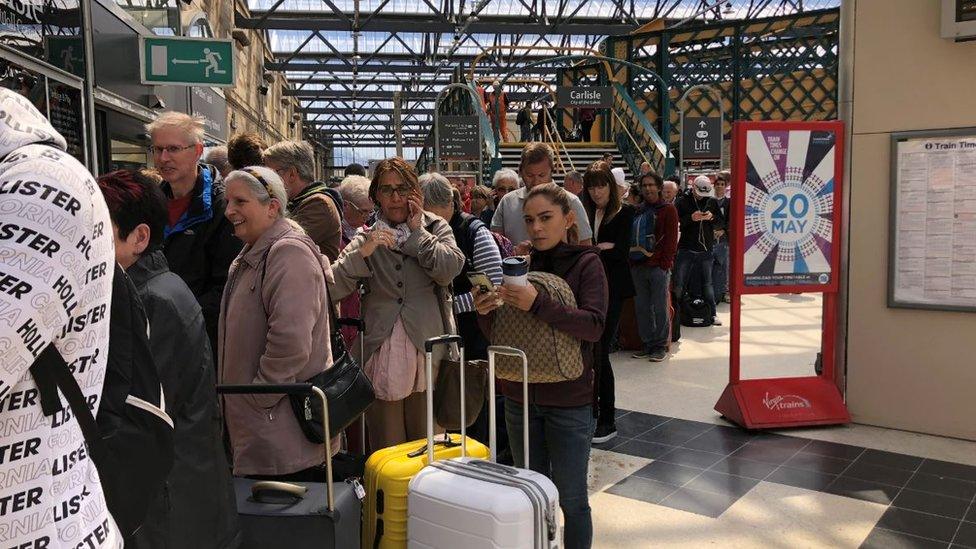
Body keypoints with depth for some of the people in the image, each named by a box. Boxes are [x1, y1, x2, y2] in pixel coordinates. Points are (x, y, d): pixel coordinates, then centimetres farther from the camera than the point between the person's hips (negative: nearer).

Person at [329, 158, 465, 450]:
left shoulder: (436, 228, 8)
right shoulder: (366, 238, 9)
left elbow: (448, 271, -12)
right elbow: (332, 288, -4)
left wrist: (417, 231, -4)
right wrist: (364, 251, -17)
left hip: (428, 352, -1)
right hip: (382, 356, 1)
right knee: (386, 451, 6)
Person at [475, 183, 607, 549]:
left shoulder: (586, 264, -6)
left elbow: (594, 326, -21)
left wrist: (538, 305, -32)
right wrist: (485, 312, -16)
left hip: (569, 401, -4)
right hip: (520, 397, 4)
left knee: (571, 499, 6)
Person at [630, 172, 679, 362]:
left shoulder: (668, 209, 1)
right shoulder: (637, 211, 15)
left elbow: (671, 239, -5)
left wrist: (664, 263, -12)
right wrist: (633, 258, 6)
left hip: (659, 266, -5)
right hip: (638, 266, 5)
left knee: (659, 308, -2)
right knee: (642, 307, 7)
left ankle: (660, 346, 7)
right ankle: (647, 344, 17)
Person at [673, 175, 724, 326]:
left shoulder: (712, 202, 8)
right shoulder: (682, 202, -1)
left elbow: (721, 223, 9)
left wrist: (712, 217, -11)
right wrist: (690, 218, -22)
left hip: (705, 250, 3)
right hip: (686, 249, -2)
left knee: (707, 282, 11)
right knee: (679, 283, 0)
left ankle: (712, 314, 18)